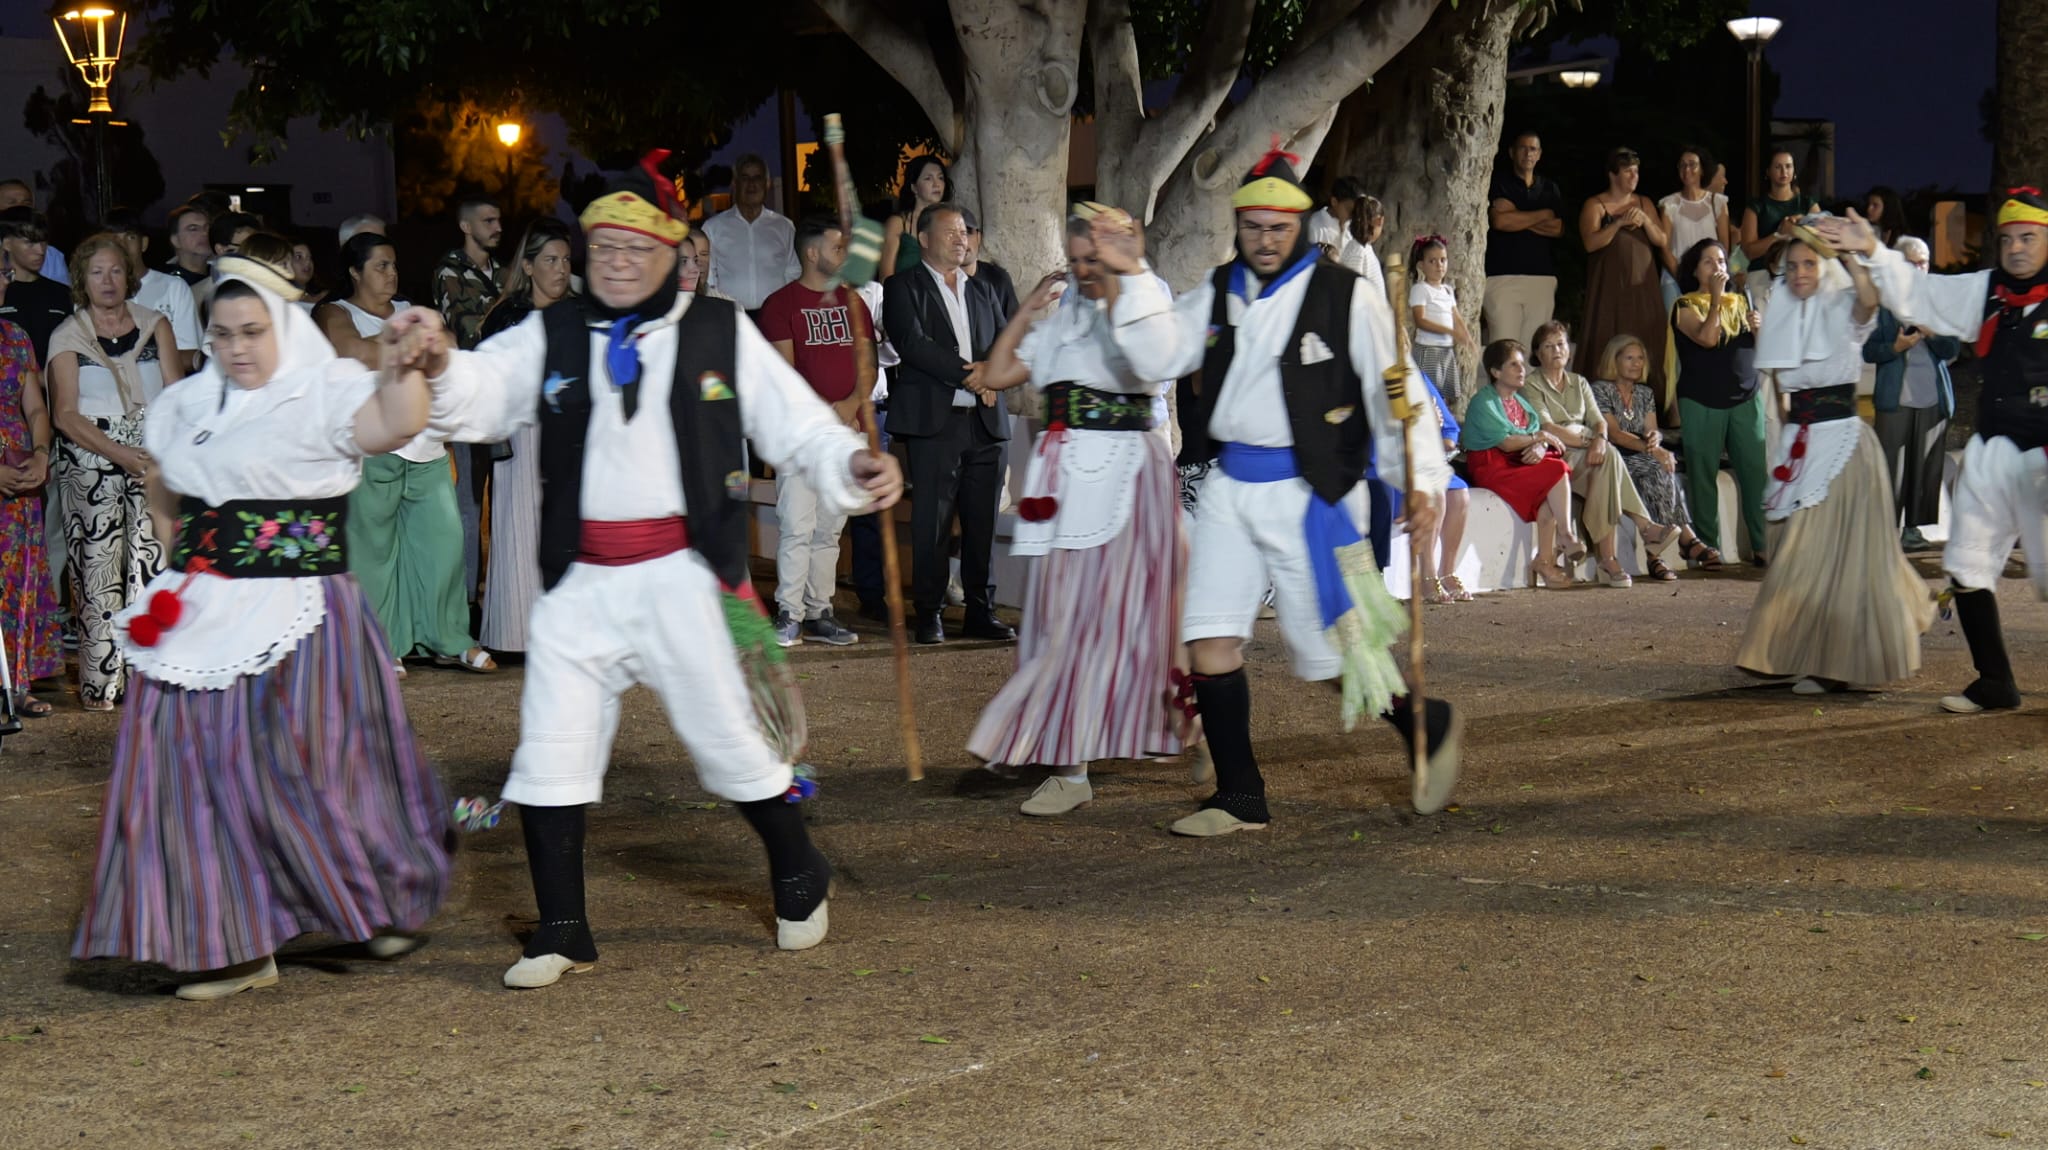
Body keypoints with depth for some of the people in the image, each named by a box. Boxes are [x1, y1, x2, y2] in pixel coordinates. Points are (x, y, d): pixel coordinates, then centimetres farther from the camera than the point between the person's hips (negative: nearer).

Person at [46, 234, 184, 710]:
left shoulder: (154, 326, 11)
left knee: (151, 562, -8)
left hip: (154, 460, 1)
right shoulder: (67, 336, 6)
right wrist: (120, 454, -14)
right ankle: (100, 683, -2)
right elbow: (66, 415, -2)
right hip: (91, 464, -1)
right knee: (99, 566, -6)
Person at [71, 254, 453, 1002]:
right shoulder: (187, 406, 12)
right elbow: (162, 492, 30)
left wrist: (404, 370, -45)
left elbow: (396, 424, -29)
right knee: (199, 771, 4)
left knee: (307, 767, -2)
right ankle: (237, 947, 12)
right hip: (202, 622, 6)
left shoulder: (324, 393, -7)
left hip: (296, 618, -6)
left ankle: (389, 903, 23)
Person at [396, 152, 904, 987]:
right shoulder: (551, 338, 5)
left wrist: (852, 463, -14)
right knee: (550, 752, 2)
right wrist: (437, 365, -31)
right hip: (580, 581, 2)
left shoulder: (720, 333, 4)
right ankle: (562, 933, 15)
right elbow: (480, 395, -9)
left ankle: (799, 879, 31)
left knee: (731, 737, 5)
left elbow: (796, 425, 5)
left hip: (682, 575, -2)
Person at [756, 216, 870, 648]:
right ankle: (789, 614, -6)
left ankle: (819, 613, 11)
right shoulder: (782, 304, -2)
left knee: (829, 529, 7)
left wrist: (852, 403, -5)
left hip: (847, 429, 6)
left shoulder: (852, 302, 16)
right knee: (797, 526, -10)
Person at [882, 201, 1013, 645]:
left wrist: (990, 371, -6)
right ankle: (928, 614, 2)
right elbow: (912, 342, -11)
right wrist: (968, 374, -15)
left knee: (983, 521, 5)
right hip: (934, 420, -5)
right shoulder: (905, 287, 3)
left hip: (985, 419, 5)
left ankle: (981, 611, 11)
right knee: (932, 520, -5)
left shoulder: (980, 290, 21)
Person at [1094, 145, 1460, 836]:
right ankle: (1239, 799, 8)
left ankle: (1429, 727, 26)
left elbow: (1397, 394, -7)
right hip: (1229, 488, 5)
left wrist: (1424, 481, -16)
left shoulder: (1346, 299, -5)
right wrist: (1133, 278, -9)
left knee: (1334, 655, -1)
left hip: (1308, 494, -5)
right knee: (1210, 643, -2)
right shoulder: (1218, 293, 10)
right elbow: (1159, 357, 2)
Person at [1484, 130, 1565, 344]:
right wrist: (1544, 215, 1)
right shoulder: (1499, 183, 7)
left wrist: (1517, 219, -4)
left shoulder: (1550, 189, 19)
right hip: (1502, 276, -3)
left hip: (1542, 277, 3)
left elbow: (1557, 228, 6)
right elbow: (1500, 221, -9)